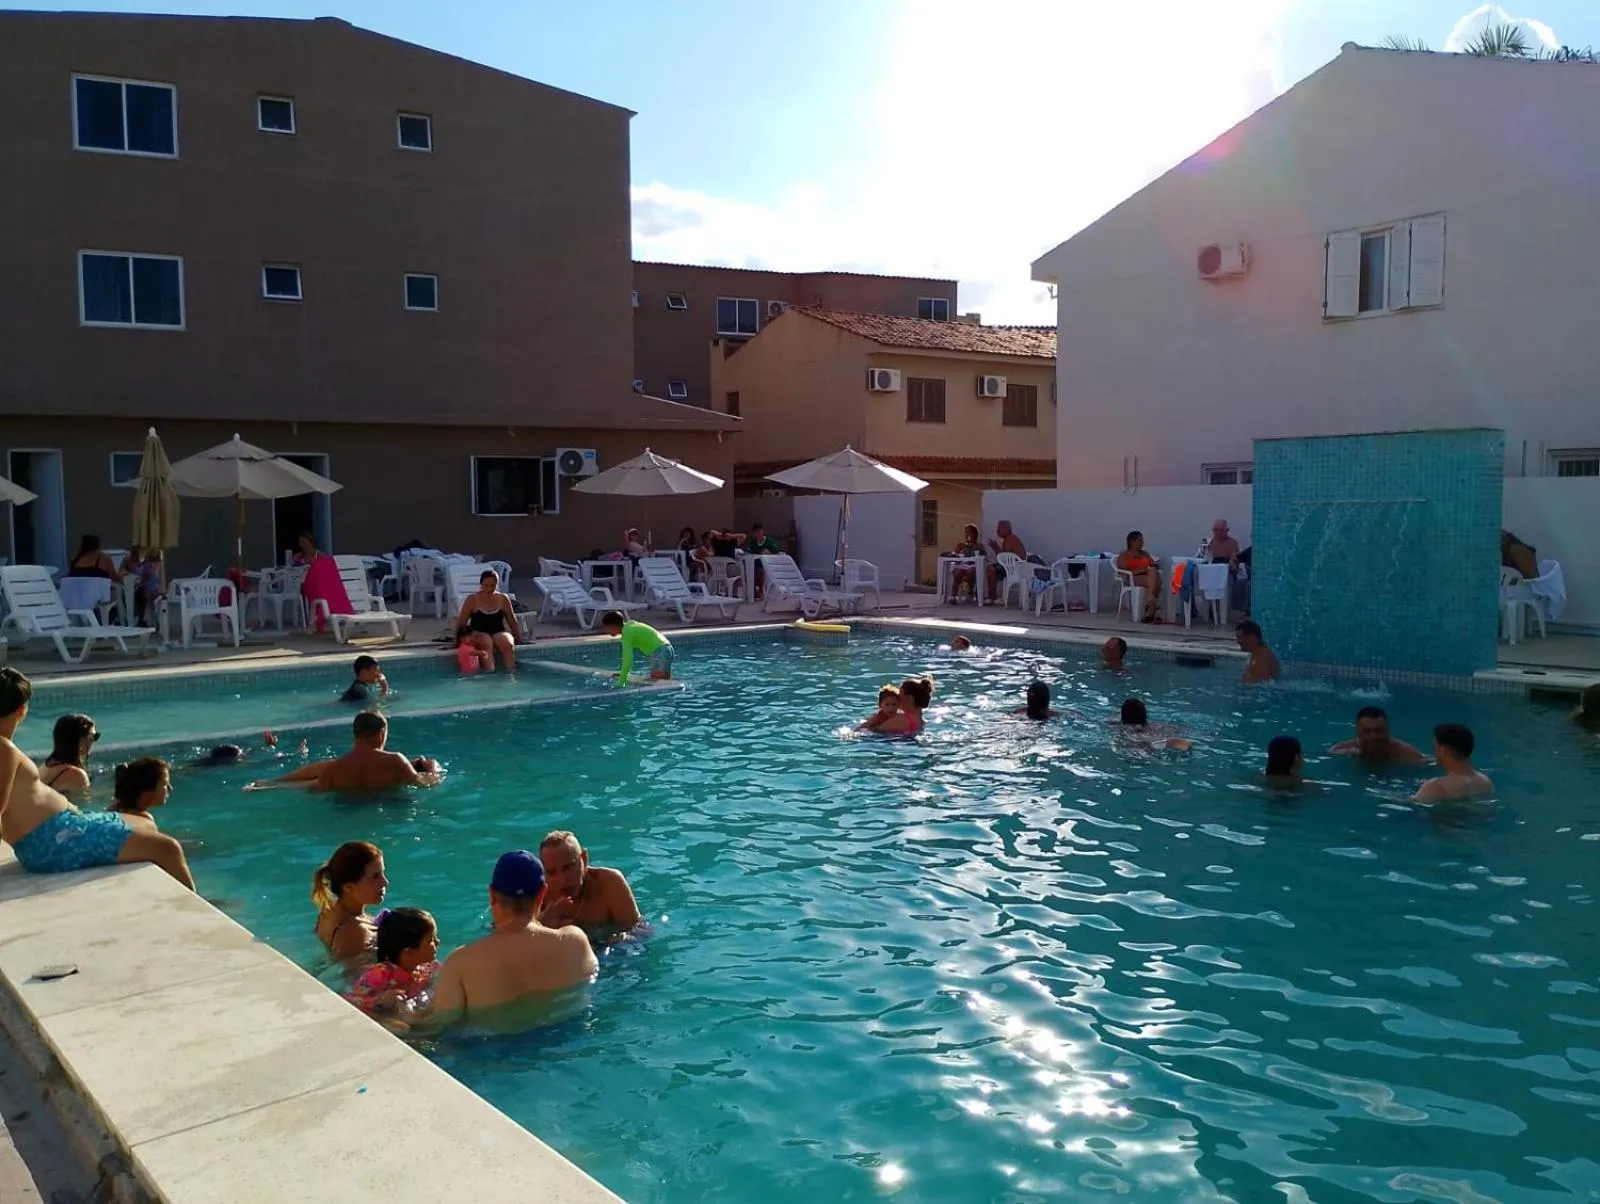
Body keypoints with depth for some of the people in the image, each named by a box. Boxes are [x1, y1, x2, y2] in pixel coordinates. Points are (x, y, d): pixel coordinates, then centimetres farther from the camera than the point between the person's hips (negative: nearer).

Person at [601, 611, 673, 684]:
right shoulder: (629, 625, 15)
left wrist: (621, 681, -17)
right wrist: (623, 673, 25)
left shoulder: (627, 632, -14)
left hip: (660, 652, -11)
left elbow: (628, 658, -20)